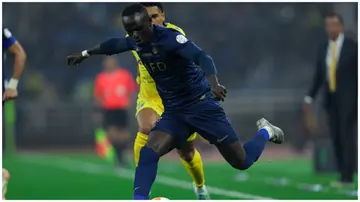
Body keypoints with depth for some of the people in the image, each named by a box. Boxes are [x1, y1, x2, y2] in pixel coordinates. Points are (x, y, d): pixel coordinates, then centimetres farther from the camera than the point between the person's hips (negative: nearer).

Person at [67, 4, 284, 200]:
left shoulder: (170, 37, -23)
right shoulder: (137, 41, -1)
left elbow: (202, 57, -38)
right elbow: (115, 44, 23)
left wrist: (214, 83, -56)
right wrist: (85, 54, 32)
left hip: (201, 105, -6)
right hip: (173, 111, 6)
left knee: (242, 162, 1)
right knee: (148, 152, -20)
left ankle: (266, 131, 32)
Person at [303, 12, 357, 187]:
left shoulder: (353, 47, -6)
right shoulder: (323, 48, 8)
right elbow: (318, 76, 13)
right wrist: (309, 98, 7)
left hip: (348, 99, -5)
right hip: (331, 99, 5)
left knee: (347, 135, -10)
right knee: (336, 137, 3)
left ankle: (347, 177, -11)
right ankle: (343, 172, 8)